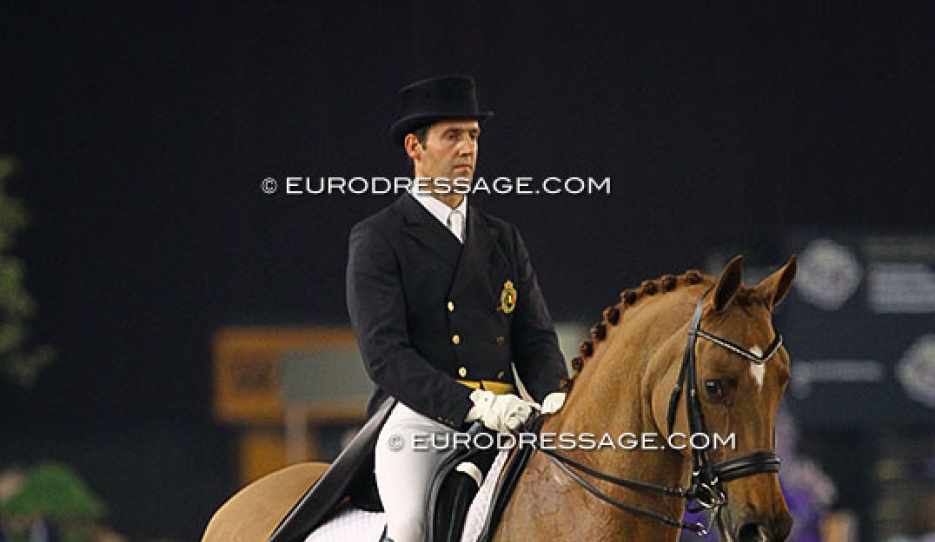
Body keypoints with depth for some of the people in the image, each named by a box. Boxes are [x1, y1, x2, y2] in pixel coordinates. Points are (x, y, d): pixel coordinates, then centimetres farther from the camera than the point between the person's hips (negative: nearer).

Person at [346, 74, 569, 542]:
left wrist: (554, 398, -8)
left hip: (505, 423, 5)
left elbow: (536, 338, 17)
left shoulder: (503, 240, 22)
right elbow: (385, 353, -9)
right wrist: (472, 405, -23)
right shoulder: (377, 240, 3)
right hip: (418, 420, -5)